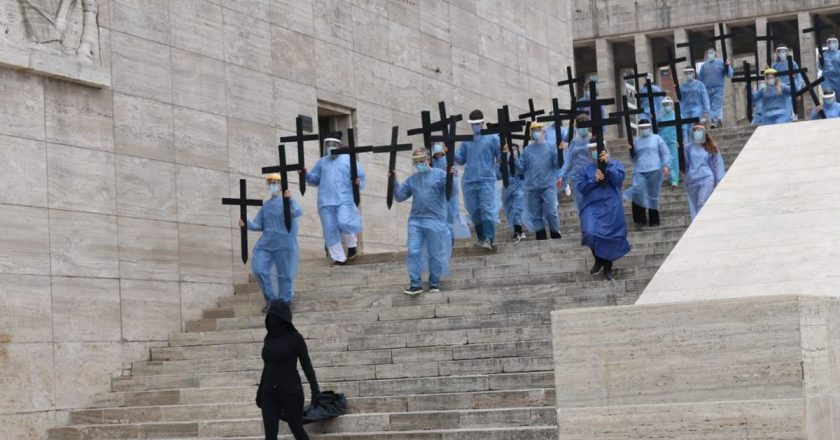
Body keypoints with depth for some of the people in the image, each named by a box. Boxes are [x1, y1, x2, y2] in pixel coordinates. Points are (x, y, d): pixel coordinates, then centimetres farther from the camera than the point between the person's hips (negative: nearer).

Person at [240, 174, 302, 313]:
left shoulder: (286, 201, -4)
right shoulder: (266, 205, 13)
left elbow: (297, 212, -24)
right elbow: (258, 225, 12)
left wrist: (290, 199, -34)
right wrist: (246, 224, -6)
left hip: (284, 244, -5)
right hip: (266, 243, 6)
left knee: (284, 273, 3)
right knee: (259, 269, -2)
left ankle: (284, 302, 20)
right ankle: (270, 299, 13)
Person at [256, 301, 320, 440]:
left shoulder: (296, 338, -9)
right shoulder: (269, 338, 7)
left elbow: (307, 365, -8)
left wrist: (315, 390, -16)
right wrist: (260, 391, 18)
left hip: (291, 393, -5)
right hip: (271, 394, 5)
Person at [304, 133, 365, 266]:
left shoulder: (348, 159, 5)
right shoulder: (322, 162, 18)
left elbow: (360, 174, 2)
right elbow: (315, 179, 19)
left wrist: (359, 183, -18)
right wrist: (306, 175, 0)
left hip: (344, 200, -4)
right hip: (326, 201, 4)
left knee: (344, 223, -24)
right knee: (330, 231, 1)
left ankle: (351, 245, 6)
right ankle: (339, 258, 9)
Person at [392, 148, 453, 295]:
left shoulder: (439, 175, 1)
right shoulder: (411, 180, 14)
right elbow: (400, 197, 13)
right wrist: (394, 182, 0)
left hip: (435, 221, -4)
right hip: (415, 221, 4)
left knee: (435, 254, 4)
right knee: (413, 252, -2)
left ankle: (434, 283, 15)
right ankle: (415, 284, 1)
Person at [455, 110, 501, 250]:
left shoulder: (492, 138, 1)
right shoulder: (466, 140, 13)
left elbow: (501, 157, -1)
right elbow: (461, 159, 12)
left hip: (486, 180, -4)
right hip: (469, 181, 5)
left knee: (487, 208, -15)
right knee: (474, 211, 9)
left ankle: (488, 239, -20)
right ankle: (480, 237, 22)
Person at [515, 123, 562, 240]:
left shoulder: (551, 147, 4)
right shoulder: (527, 150, 12)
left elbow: (558, 164, -5)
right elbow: (520, 169, 9)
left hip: (548, 186, -3)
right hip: (532, 187, 3)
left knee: (551, 212, -12)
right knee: (536, 215, 6)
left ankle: (556, 238, 0)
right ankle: (541, 240, 14)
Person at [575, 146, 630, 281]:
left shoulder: (615, 164, 7)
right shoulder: (586, 170, 11)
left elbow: (618, 179, -12)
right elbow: (580, 187, 0)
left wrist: (608, 163, -19)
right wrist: (594, 180, -14)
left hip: (611, 209, -1)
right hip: (592, 207, 1)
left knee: (609, 237, 0)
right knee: (590, 233, -18)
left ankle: (607, 268, 18)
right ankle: (598, 260, 8)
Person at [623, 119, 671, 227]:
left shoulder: (656, 139, 10)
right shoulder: (636, 141, 18)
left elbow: (665, 153, 6)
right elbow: (634, 158, 20)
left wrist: (666, 166, -7)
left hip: (654, 171, -2)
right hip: (639, 171, 2)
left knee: (653, 195, 1)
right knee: (638, 192, -19)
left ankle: (654, 220, 12)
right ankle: (640, 219, -12)